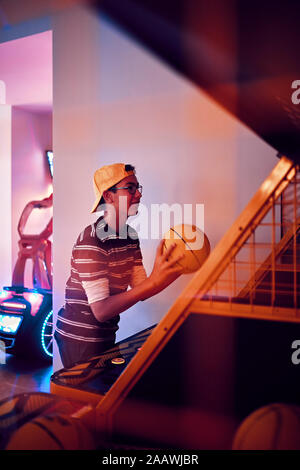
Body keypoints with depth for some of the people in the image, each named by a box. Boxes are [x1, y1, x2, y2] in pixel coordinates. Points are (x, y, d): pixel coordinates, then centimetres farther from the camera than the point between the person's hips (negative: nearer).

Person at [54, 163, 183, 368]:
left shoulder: (131, 237, 5)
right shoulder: (91, 240, -23)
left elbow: (140, 290, 2)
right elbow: (101, 310, -29)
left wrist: (177, 268, -12)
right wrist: (154, 281, -38)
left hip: (106, 334, 9)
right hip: (79, 338, -8)